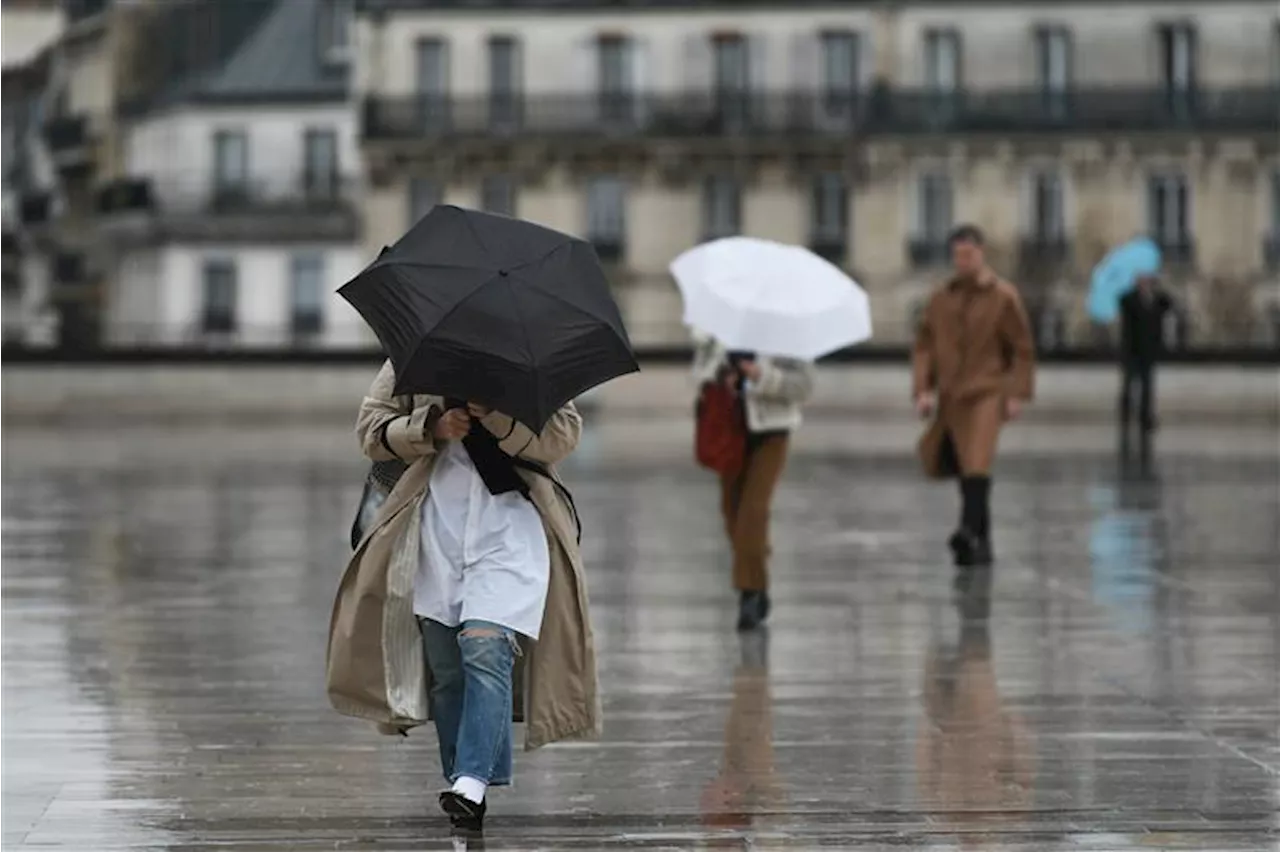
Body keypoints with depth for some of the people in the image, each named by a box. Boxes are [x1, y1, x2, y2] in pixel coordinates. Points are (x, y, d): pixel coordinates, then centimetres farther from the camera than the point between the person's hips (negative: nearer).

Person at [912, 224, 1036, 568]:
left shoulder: (1004, 296, -1)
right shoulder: (940, 298, 9)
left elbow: (1022, 349, 0)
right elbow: (924, 345, 10)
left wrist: (1017, 394, -6)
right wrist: (922, 389, -1)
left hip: (987, 394, -5)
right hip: (950, 396, 5)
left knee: (976, 464, -21)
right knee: (952, 463, 9)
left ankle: (970, 533, -31)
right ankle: (980, 543, 20)